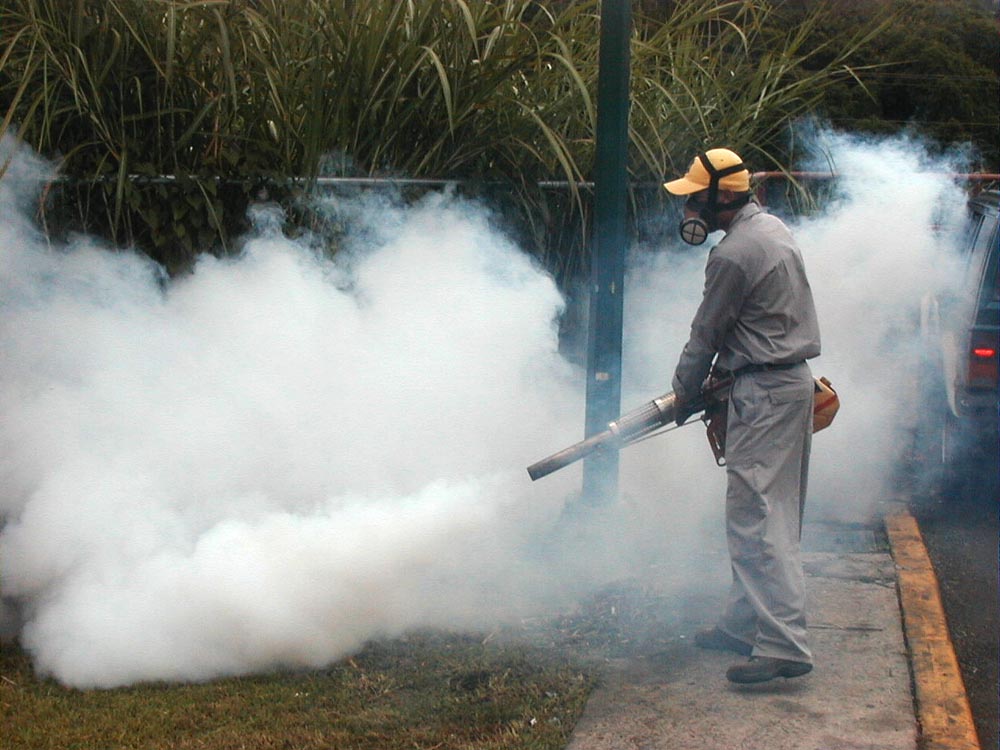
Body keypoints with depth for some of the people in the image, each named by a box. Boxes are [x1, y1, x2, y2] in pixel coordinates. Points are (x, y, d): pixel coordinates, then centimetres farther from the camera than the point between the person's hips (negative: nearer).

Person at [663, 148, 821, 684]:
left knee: (758, 518, -11)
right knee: (759, 513, 15)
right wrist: (723, 370, 18)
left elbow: (706, 333, -8)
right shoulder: (772, 229, 13)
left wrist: (685, 393, 5)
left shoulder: (734, 255, -18)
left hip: (764, 392, -11)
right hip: (792, 380, 11)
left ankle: (784, 645, -13)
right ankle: (744, 624, 24)